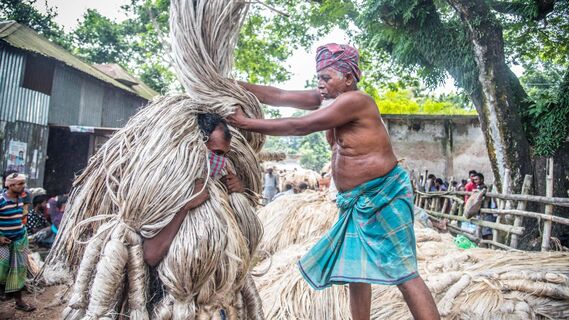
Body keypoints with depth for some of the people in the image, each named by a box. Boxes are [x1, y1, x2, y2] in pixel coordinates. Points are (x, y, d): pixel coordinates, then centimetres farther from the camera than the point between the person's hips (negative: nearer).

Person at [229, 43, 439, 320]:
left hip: (383, 196, -9)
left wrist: (246, 123, -15)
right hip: (357, 203, 9)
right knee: (355, 269, 15)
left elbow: (300, 127, -21)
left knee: (403, 274, -5)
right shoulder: (330, 98, 7)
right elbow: (279, 96, 5)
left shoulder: (354, 100, -20)